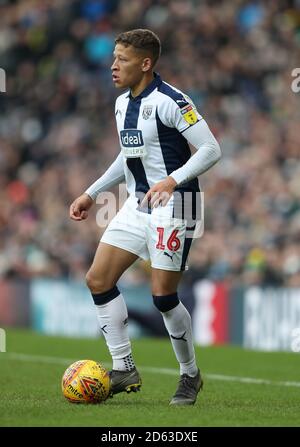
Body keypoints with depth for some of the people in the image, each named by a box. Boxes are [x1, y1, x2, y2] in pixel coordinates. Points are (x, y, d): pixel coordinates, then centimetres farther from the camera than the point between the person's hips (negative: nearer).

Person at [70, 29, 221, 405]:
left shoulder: (169, 101, -17)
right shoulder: (122, 104, 11)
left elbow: (211, 149, -20)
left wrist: (172, 180, -31)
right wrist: (91, 194, 22)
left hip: (172, 205, -9)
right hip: (137, 205, 9)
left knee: (163, 296, -8)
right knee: (98, 279, 0)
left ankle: (190, 375, 14)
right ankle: (123, 369, 7)